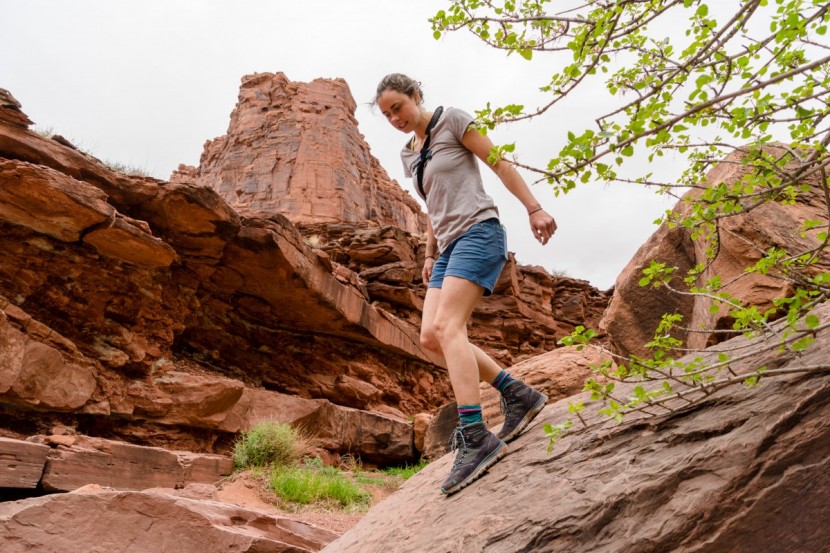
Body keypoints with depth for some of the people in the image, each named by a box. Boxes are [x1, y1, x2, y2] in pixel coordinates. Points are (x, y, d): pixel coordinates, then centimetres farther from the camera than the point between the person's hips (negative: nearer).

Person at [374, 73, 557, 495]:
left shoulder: (451, 120, 2)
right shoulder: (409, 155, 21)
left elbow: (500, 163, -1)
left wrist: (534, 208, -8)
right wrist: (430, 254, 21)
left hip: (478, 231, -8)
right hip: (449, 246, 8)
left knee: (447, 327, -23)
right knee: (431, 337, -6)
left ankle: (475, 437, -24)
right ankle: (518, 394, 4)